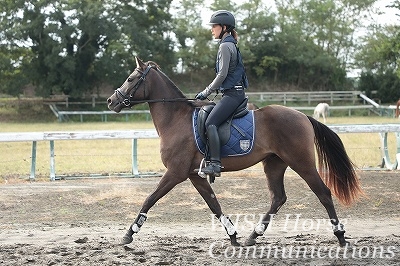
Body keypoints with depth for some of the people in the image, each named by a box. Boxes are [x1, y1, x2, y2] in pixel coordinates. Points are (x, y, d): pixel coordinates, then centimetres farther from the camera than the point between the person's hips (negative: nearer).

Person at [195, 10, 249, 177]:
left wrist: (206, 92, -10)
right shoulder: (230, 44, 20)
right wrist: (208, 91, 20)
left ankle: (215, 164, -33)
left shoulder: (225, 46, -11)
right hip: (233, 93, 11)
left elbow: (222, 75, -17)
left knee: (210, 123, -23)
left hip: (232, 94, -11)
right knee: (208, 119, 15)